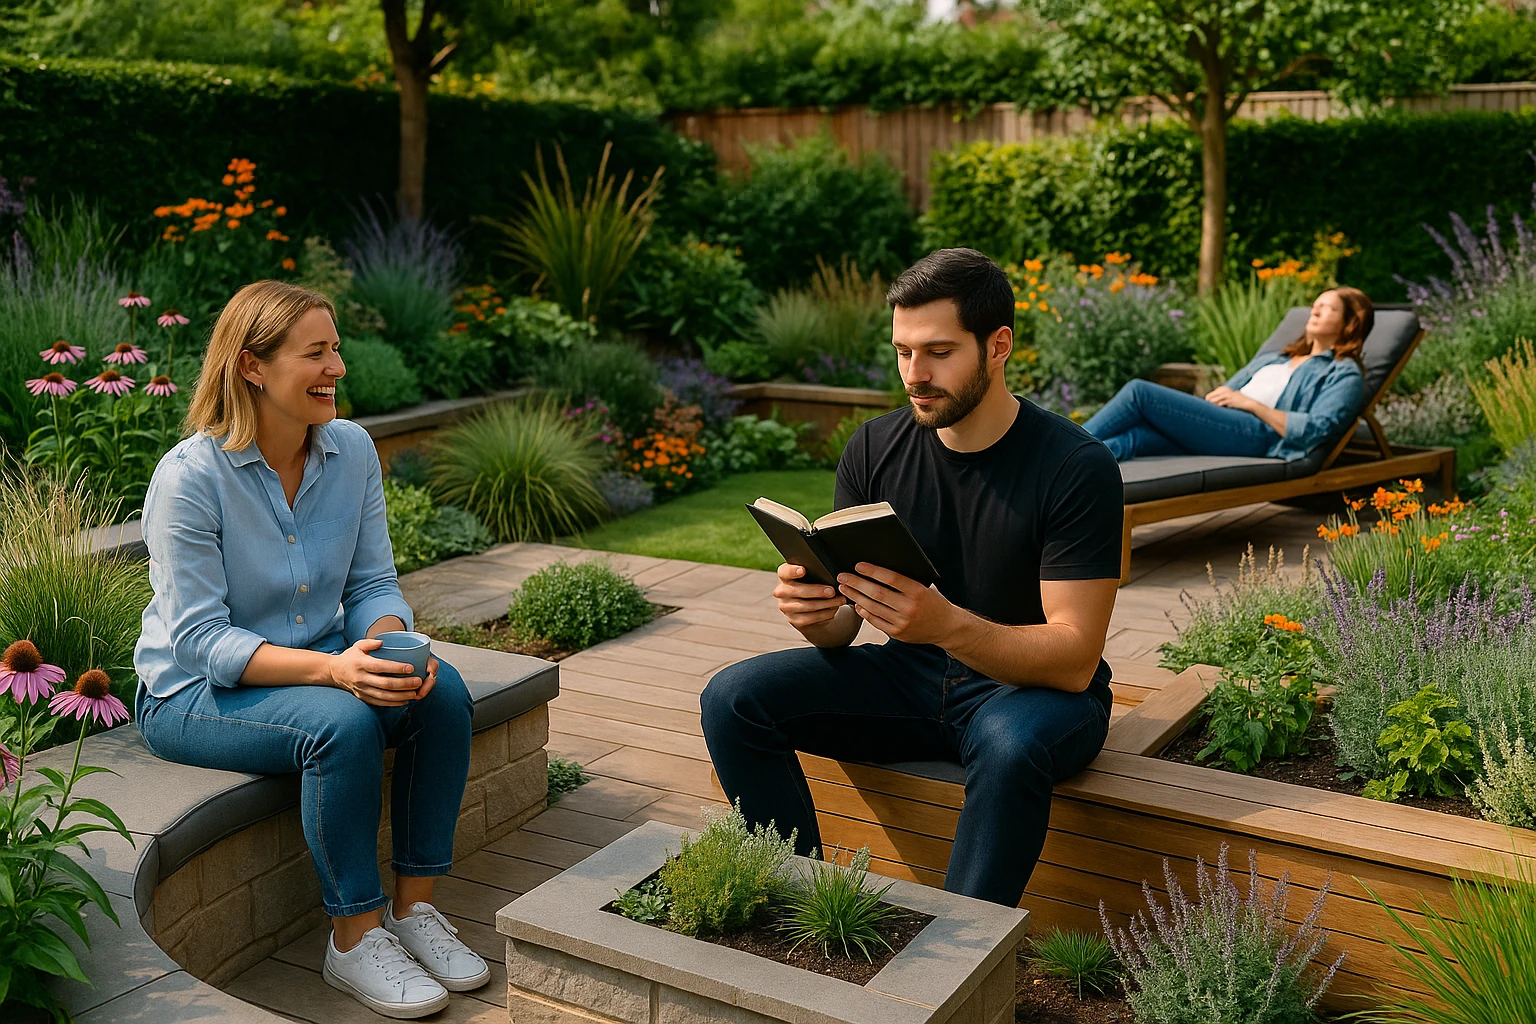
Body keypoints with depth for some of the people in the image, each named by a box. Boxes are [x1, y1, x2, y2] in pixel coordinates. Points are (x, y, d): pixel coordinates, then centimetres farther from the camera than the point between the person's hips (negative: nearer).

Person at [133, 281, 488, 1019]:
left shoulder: (352, 450, -4)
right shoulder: (190, 476, -20)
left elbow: (374, 582, 1)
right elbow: (201, 639, -22)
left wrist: (389, 645, -23)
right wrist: (330, 668, -35)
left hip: (322, 667, 6)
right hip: (193, 694, -5)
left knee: (442, 692, -21)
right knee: (343, 723, -33)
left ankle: (414, 907, -7)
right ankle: (355, 940, -15)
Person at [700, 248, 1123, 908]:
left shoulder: (1076, 468, -18)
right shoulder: (874, 449, -4)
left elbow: (1074, 659, -23)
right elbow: (843, 629, -1)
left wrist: (947, 624, -41)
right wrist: (817, 612, -27)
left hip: (1035, 687, -4)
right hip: (909, 679, 5)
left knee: (1012, 744, -40)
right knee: (732, 700, -14)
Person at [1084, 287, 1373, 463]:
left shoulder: (1345, 375, 11)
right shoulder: (1273, 358, 35)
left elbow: (1315, 430, -7)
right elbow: (1227, 392, 34)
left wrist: (1252, 403, -7)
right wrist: (1221, 395, 8)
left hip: (1256, 434, -7)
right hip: (1219, 428, 7)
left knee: (1140, 392, -21)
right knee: (1132, 437, -26)